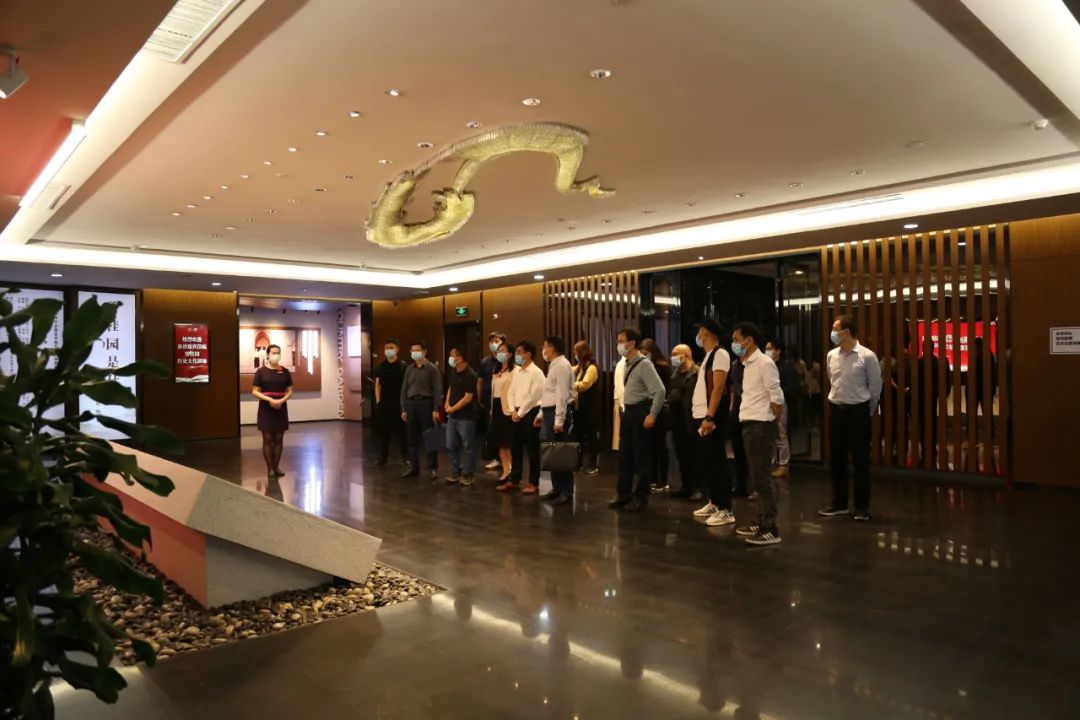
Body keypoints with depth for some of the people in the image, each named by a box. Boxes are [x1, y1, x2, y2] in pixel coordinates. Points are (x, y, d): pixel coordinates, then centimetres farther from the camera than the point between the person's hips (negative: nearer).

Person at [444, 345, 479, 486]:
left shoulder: (470, 375, -16)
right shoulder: (453, 372, 8)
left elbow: (468, 398, -19)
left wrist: (452, 409, -12)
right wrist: (447, 404, 3)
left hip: (466, 417, -8)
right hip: (452, 416, 8)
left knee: (468, 447, 3)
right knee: (451, 446, 12)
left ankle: (467, 475, 12)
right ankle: (455, 473, 23)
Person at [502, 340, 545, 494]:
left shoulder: (536, 373, -11)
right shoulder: (517, 372, 12)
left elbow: (534, 397, -16)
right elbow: (510, 393, 12)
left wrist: (520, 413, -13)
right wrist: (513, 411, -2)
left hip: (530, 413, -7)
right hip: (517, 414, 7)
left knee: (532, 450, 0)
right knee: (515, 448, 12)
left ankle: (534, 483, 8)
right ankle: (514, 480, 21)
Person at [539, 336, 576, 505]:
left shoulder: (562, 365, -14)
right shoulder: (553, 365, 17)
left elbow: (562, 395, -20)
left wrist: (559, 420, -23)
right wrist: (542, 413, 20)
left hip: (558, 412, -10)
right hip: (550, 412, 10)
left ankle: (567, 492, 0)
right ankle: (557, 488, 21)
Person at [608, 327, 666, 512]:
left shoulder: (644, 364, -17)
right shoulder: (627, 364, 10)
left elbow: (660, 390, -21)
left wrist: (652, 415, -21)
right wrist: (626, 411, 17)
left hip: (641, 412, -9)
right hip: (628, 412, 9)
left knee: (641, 458, 2)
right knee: (624, 456, 13)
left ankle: (640, 498, 13)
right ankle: (624, 495, 23)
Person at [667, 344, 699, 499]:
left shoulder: (697, 373, -10)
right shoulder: (675, 374, 17)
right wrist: (670, 407, 14)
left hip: (690, 420, -8)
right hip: (677, 421, 8)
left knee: (694, 455, -2)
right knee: (681, 455, 11)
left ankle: (698, 487, 7)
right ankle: (686, 486, 20)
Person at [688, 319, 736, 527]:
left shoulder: (720, 354, -11)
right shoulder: (708, 356, 18)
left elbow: (718, 388, -19)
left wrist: (709, 417, -25)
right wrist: (700, 417, 17)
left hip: (711, 418, -10)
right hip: (700, 417, 10)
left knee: (717, 463, -6)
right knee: (705, 462, 15)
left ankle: (726, 510, -1)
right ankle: (714, 503, 25)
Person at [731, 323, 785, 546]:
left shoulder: (764, 362, -13)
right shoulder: (747, 364, 14)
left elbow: (777, 397, -15)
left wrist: (773, 421, -6)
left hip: (761, 426, -9)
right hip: (749, 425, 9)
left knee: (761, 477, -8)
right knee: (757, 477, 13)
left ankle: (770, 529, -4)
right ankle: (761, 522, 22)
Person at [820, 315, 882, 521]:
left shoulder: (867, 356, -12)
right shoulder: (831, 355, 4)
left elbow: (876, 386, -4)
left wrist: (868, 410, 4)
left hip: (857, 411, -5)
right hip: (836, 410, 5)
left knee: (860, 460, 2)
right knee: (837, 459, 10)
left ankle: (862, 506, 13)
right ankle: (839, 503, 21)